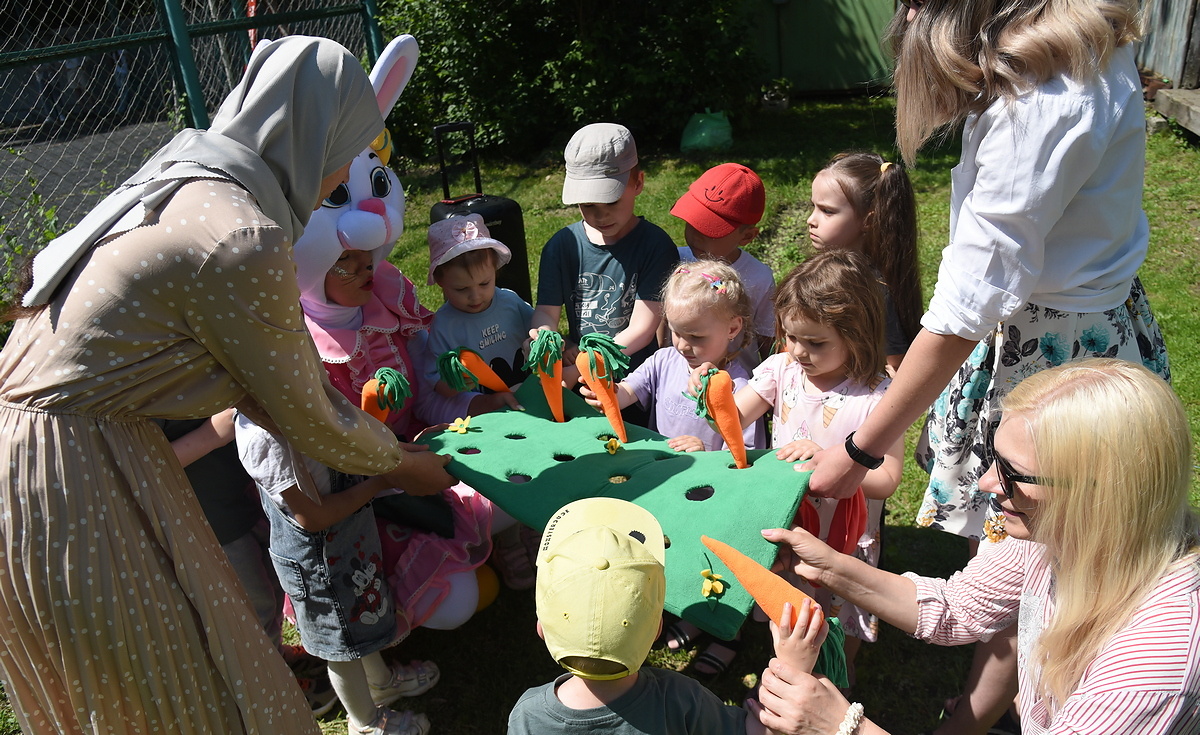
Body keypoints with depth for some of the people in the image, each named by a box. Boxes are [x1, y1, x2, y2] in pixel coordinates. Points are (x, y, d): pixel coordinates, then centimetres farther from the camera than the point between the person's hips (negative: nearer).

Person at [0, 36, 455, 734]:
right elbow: (303, 414, -11)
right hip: (75, 482, -9)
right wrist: (399, 463, 7)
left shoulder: (183, 177, 7)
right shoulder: (244, 239, -24)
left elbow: (254, 379, 13)